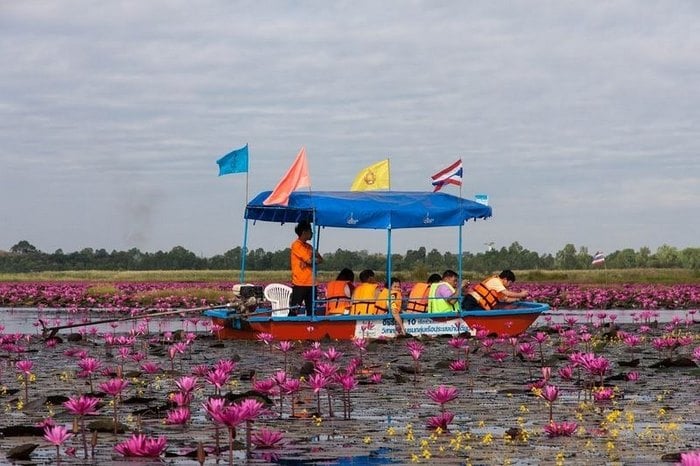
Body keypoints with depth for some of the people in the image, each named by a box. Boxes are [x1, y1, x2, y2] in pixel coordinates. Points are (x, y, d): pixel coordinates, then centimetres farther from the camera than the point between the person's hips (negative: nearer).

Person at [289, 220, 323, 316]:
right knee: (293, 311, -6)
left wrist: (308, 262, -10)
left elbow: (320, 260, 6)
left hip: (310, 284, 8)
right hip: (299, 284, -8)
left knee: (311, 311, 6)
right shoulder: (296, 245, -8)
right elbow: (310, 260, -16)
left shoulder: (309, 246, 17)